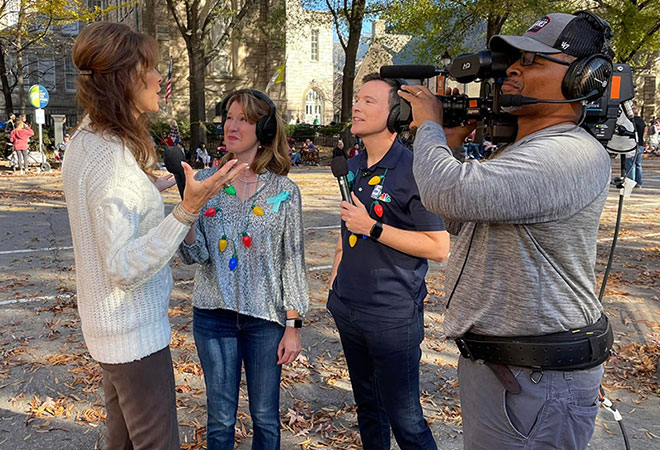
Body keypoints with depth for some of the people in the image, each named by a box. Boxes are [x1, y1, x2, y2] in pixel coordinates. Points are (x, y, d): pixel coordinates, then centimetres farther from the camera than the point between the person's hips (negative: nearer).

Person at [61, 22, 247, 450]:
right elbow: (124, 269, -30)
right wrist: (188, 210, -38)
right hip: (135, 333, -10)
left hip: (110, 327, 10)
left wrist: (148, 189, 20)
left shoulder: (85, 139, 3)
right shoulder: (114, 160, -27)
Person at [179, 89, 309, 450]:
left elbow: (293, 260, -1)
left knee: (265, 417, 13)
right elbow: (195, 256, -5)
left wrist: (293, 325, -3)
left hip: (265, 316, -1)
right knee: (220, 419, 11)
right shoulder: (206, 181, 0)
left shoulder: (284, 190, -3)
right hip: (214, 313, 1)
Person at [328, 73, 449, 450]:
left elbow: (439, 248, -18)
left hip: (392, 316, -7)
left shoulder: (414, 171, -15)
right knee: (367, 405, 22)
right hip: (348, 308, 8)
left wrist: (373, 228, -21)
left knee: (405, 419, 2)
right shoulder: (353, 167, 9)